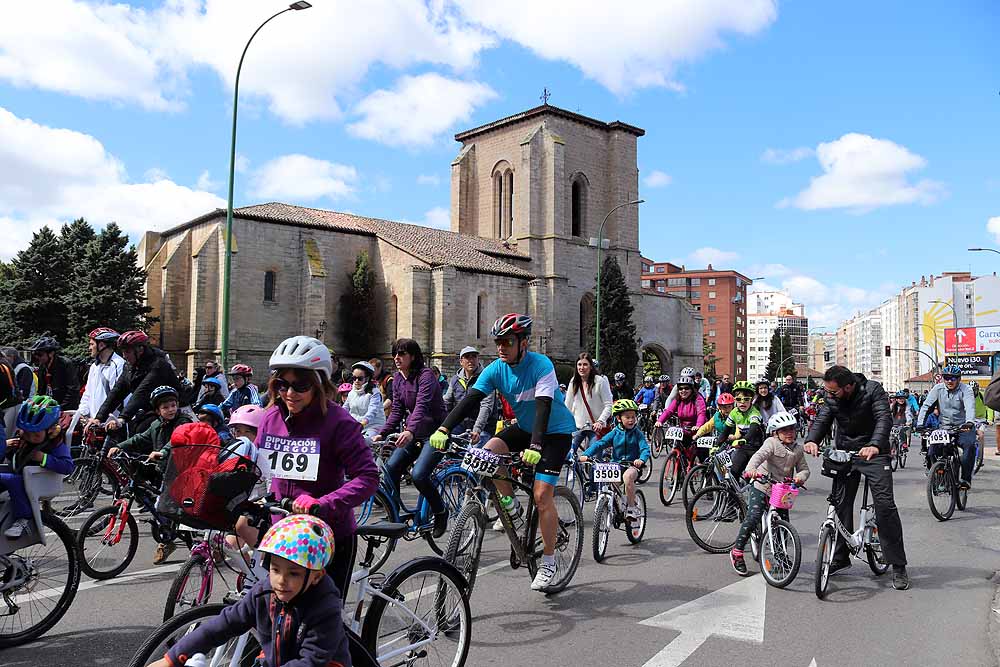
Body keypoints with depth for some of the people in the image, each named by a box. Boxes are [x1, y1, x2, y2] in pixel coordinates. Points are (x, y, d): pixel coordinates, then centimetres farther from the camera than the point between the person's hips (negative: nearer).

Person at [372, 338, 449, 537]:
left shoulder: (426, 375, -17)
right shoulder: (398, 379, 7)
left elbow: (421, 406, -31)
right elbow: (397, 411, 5)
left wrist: (410, 431, -47)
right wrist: (381, 434, -8)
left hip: (434, 433, -7)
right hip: (413, 434, 7)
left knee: (418, 475, -22)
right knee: (390, 468, -8)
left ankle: (441, 512, 3)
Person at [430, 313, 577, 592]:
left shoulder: (541, 365, -25)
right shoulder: (496, 369, -11)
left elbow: (544, 407, -36)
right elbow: (470, 399, -21)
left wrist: (535, 446, -51)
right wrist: (444, 429, -35)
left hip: (556, 431, -5)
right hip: (524, 427, 5)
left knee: (541, 495, -14)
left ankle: (549, 561, 2)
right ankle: (511, 505, 2)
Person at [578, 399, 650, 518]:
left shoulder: (637, 434, 2)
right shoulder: (614, 433, 6)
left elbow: (645, 448, -9)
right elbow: (600, 443, -2)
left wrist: (641, 459, -32)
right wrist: (586, 454, -18)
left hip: (633, 465, -3)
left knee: (627, 476, -34)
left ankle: (631, 507, -18)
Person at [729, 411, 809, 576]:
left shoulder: (798, 450, 6)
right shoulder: (772, 443, -12)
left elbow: (804, 469, 9)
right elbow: (759, 455, -28)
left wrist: (800, 477, -16)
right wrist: (751, 469, -48)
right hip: (762, 488, -5)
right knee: (753, 518, -17)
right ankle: (737, 552, -6)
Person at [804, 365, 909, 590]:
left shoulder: (873, 390, -17)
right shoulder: (831, 398, -4)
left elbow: (884, 418, -29)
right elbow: (822, 419, -12)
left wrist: (875, 445, -47)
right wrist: (812, 440, -34)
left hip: (873, 453, -4)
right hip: (844, 453, 5)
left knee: (885, 504, -12)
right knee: (841, 504, 5)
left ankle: (898, 566, -3)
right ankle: (840, 557, 19)